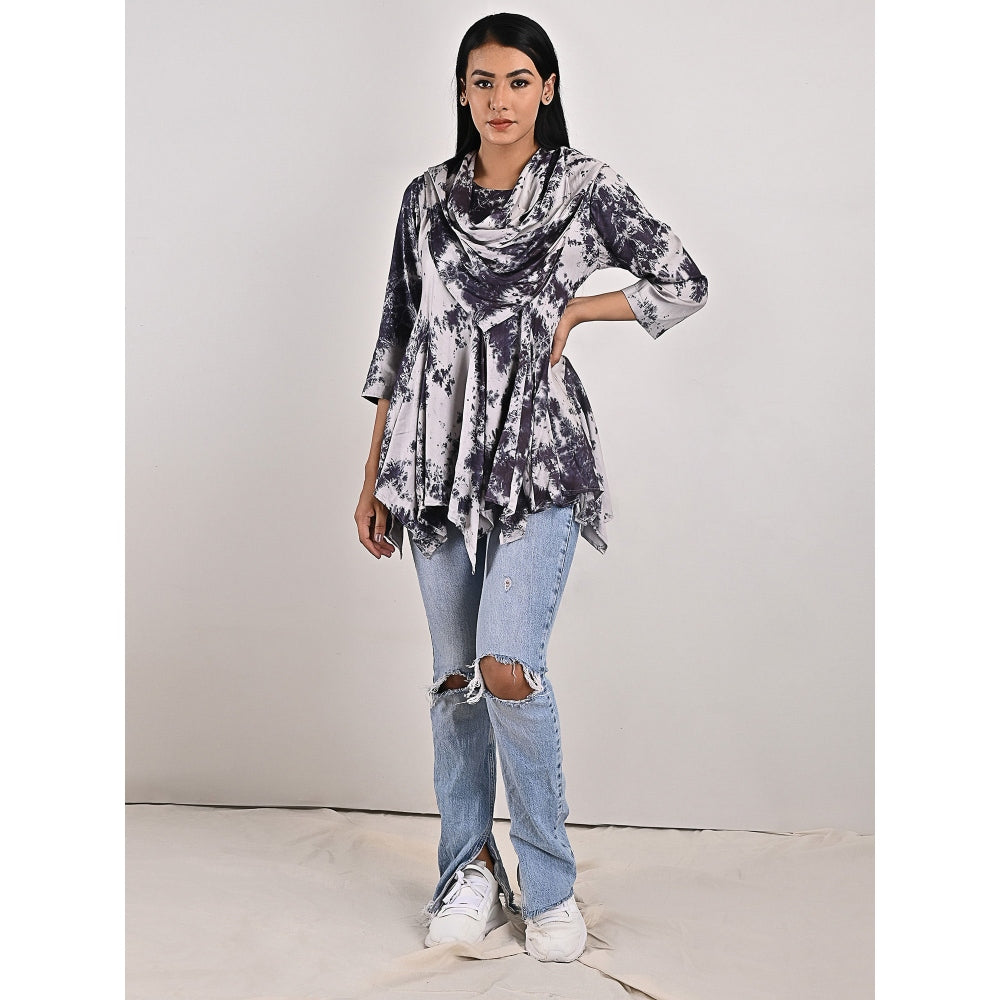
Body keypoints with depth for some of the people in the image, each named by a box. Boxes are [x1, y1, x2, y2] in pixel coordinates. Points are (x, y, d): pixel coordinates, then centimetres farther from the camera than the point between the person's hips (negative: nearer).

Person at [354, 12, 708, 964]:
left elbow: (682, 282, 1)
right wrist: (374, 474, 12)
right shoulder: (427, 197, 11)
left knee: (507, 668, -15)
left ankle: (548, 885, 4)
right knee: (454, 674, 8)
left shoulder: (584, 186, 2)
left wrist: (571, 309, -1)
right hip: (438, 456, 4)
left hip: (536, 453, -3)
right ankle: (468, 867, 25)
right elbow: (397, 334, 13)